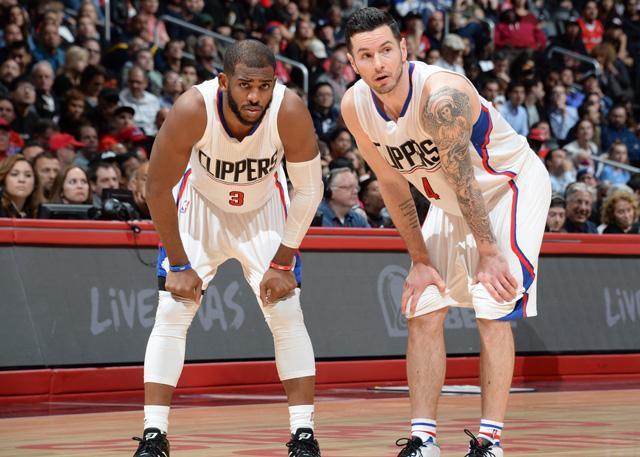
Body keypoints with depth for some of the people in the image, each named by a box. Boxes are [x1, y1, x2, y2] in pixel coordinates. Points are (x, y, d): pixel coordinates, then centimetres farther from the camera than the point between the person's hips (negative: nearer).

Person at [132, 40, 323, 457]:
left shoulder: (290, 112, -31)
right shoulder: (192, 110, -33)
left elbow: (309, 189, -17)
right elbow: (158, 188, -20)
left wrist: (282, 263, -15)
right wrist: (180, 264, -16)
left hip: (264, 212, 1)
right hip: (200, 208, -1)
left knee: (287, 316, -6)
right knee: (171, 315, -9)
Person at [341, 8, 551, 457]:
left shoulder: (442, 95, -34)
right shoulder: (355, 107, -14)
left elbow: (464, 181, -28)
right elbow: (392, 184, -4)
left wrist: (488, 255, -22)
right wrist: (420, 260, -4)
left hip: (511, 184, -7)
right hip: (448, 199, 7)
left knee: (493, 309, -16)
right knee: (423, 312, -1)